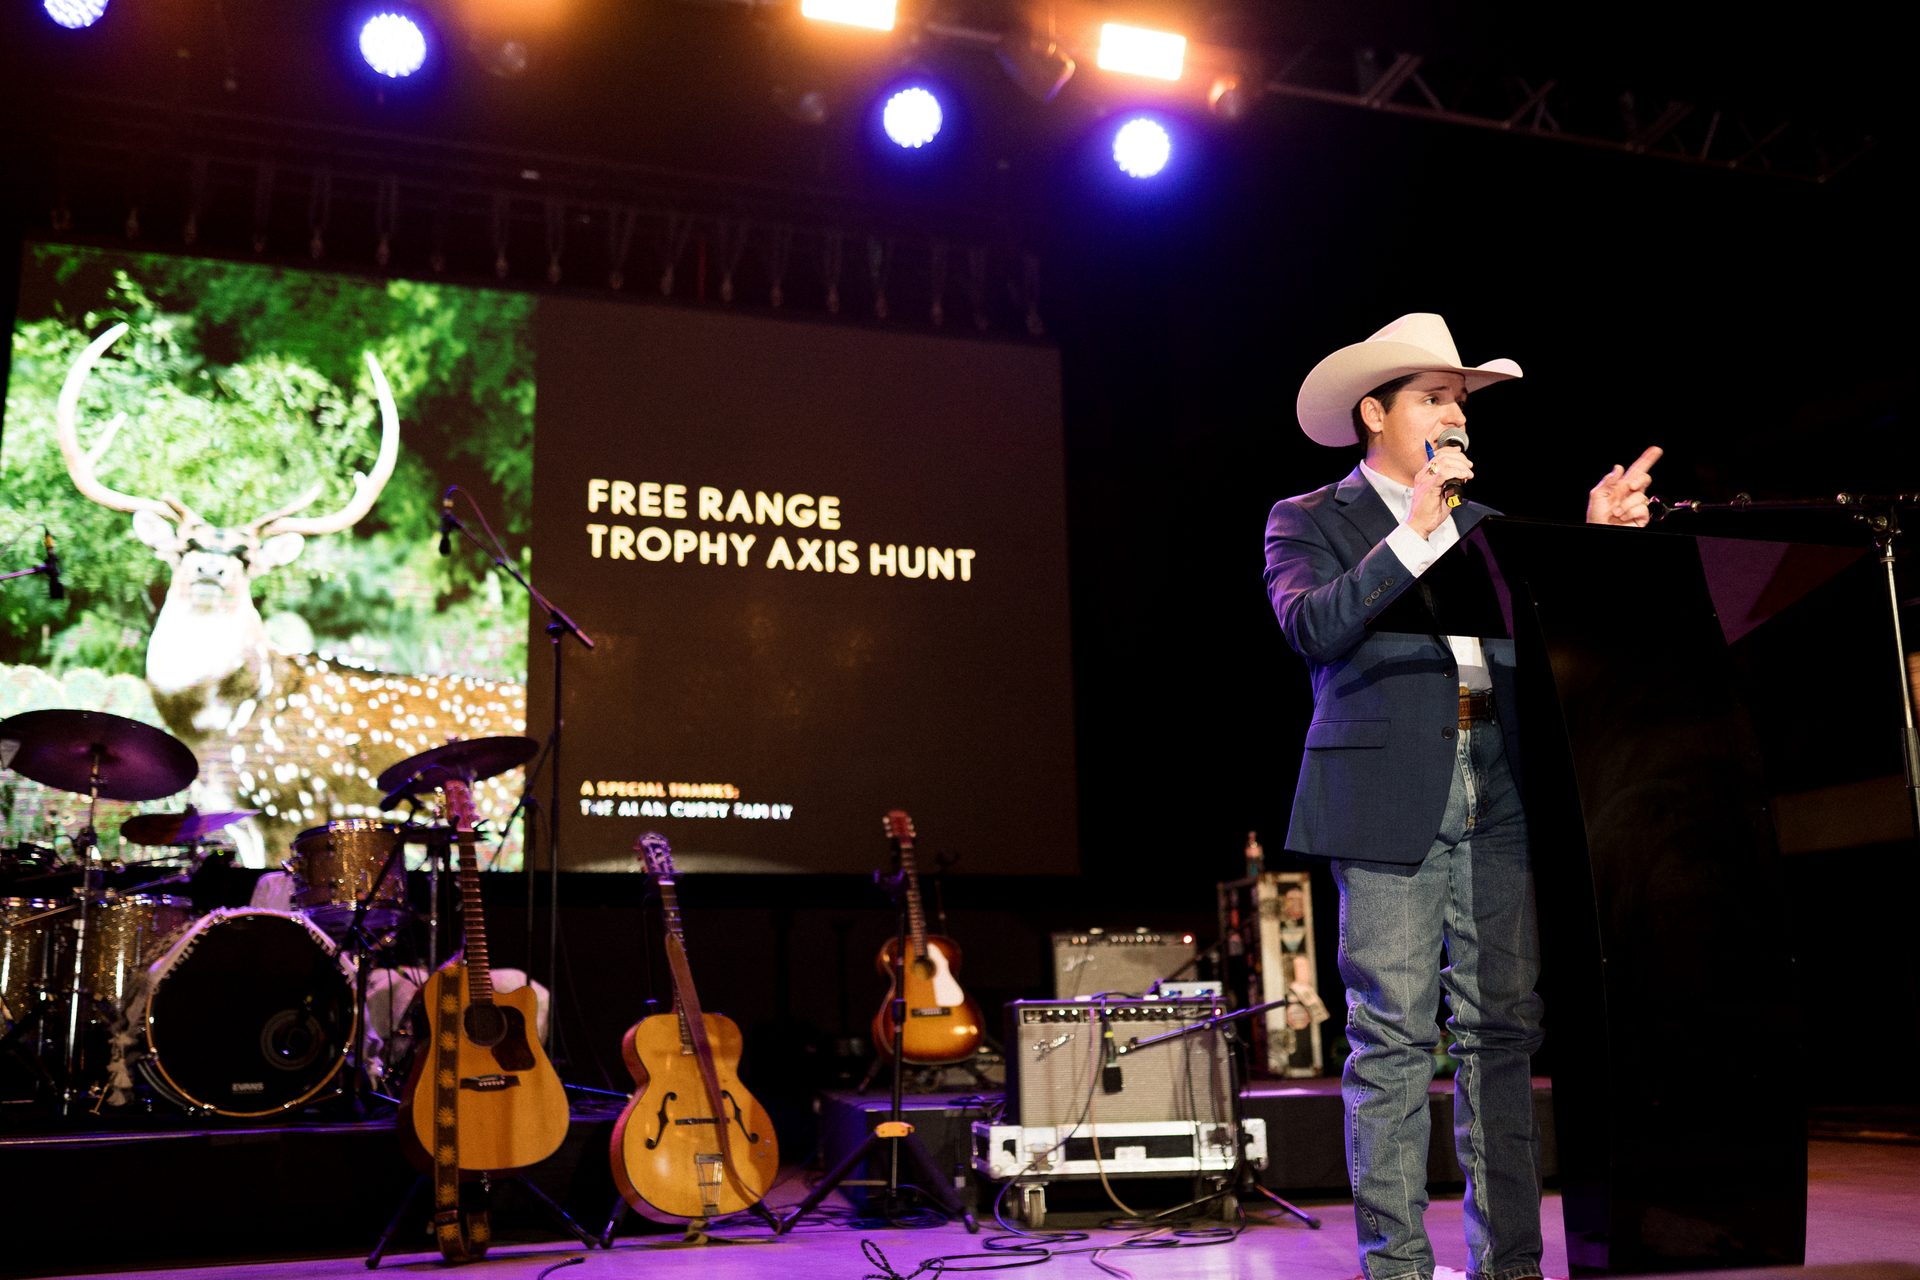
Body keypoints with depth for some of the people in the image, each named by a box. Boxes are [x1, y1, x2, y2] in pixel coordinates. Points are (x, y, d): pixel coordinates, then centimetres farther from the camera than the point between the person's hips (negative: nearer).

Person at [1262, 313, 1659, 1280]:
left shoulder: (1482, 525, 22)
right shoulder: (1309, 519, 6)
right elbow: (1311, 627, -12)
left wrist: (1593, 538, 4)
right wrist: (1413, 528, -15)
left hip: (1495, 796, 5)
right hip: (1389, 798, -5)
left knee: (1504, 1028, 4)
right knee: (1394, 1037, -4)